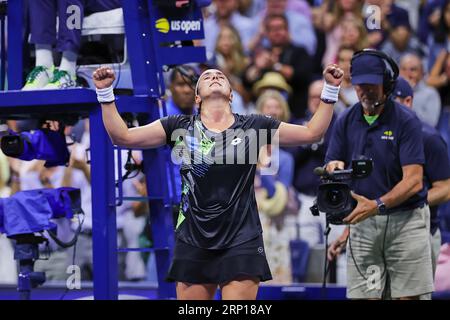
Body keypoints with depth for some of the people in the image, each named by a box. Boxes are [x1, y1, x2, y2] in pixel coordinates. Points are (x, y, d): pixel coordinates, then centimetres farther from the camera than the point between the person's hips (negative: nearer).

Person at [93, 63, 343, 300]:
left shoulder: (254, 127, 5)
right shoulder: (180, 127, 6)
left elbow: (312, 133, 8)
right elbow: (123, 136, 3)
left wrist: (330, 91, 1)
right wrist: (105, 93, -6)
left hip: (242, 241, -1)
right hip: (193, 244, 1)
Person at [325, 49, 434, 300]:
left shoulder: (406, 121, -8)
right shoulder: (346, 121, 7)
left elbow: (413, 182, -15)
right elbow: (330, 165, 8)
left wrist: (377, 205, -28)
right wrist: (334, 168, -17)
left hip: (405, 220, -4)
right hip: (363, 222, 4)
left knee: (407, 296, -6)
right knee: (363, 295, -3)